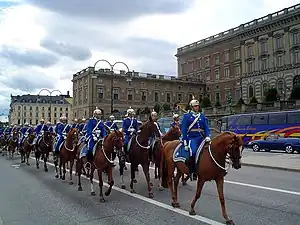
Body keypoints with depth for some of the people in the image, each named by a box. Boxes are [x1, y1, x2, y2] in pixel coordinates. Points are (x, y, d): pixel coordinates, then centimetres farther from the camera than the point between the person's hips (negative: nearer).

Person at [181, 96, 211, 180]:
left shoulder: (202, 116, 16)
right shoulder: (187, 116, 5)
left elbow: (206, 127, 11)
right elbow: (184, 129, 0)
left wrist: (207, 136, -8)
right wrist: (185, 142, -7)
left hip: (202, 138, 4)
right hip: (192, 138, -4)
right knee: (193, 152, -24)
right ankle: (191, 172, -10)